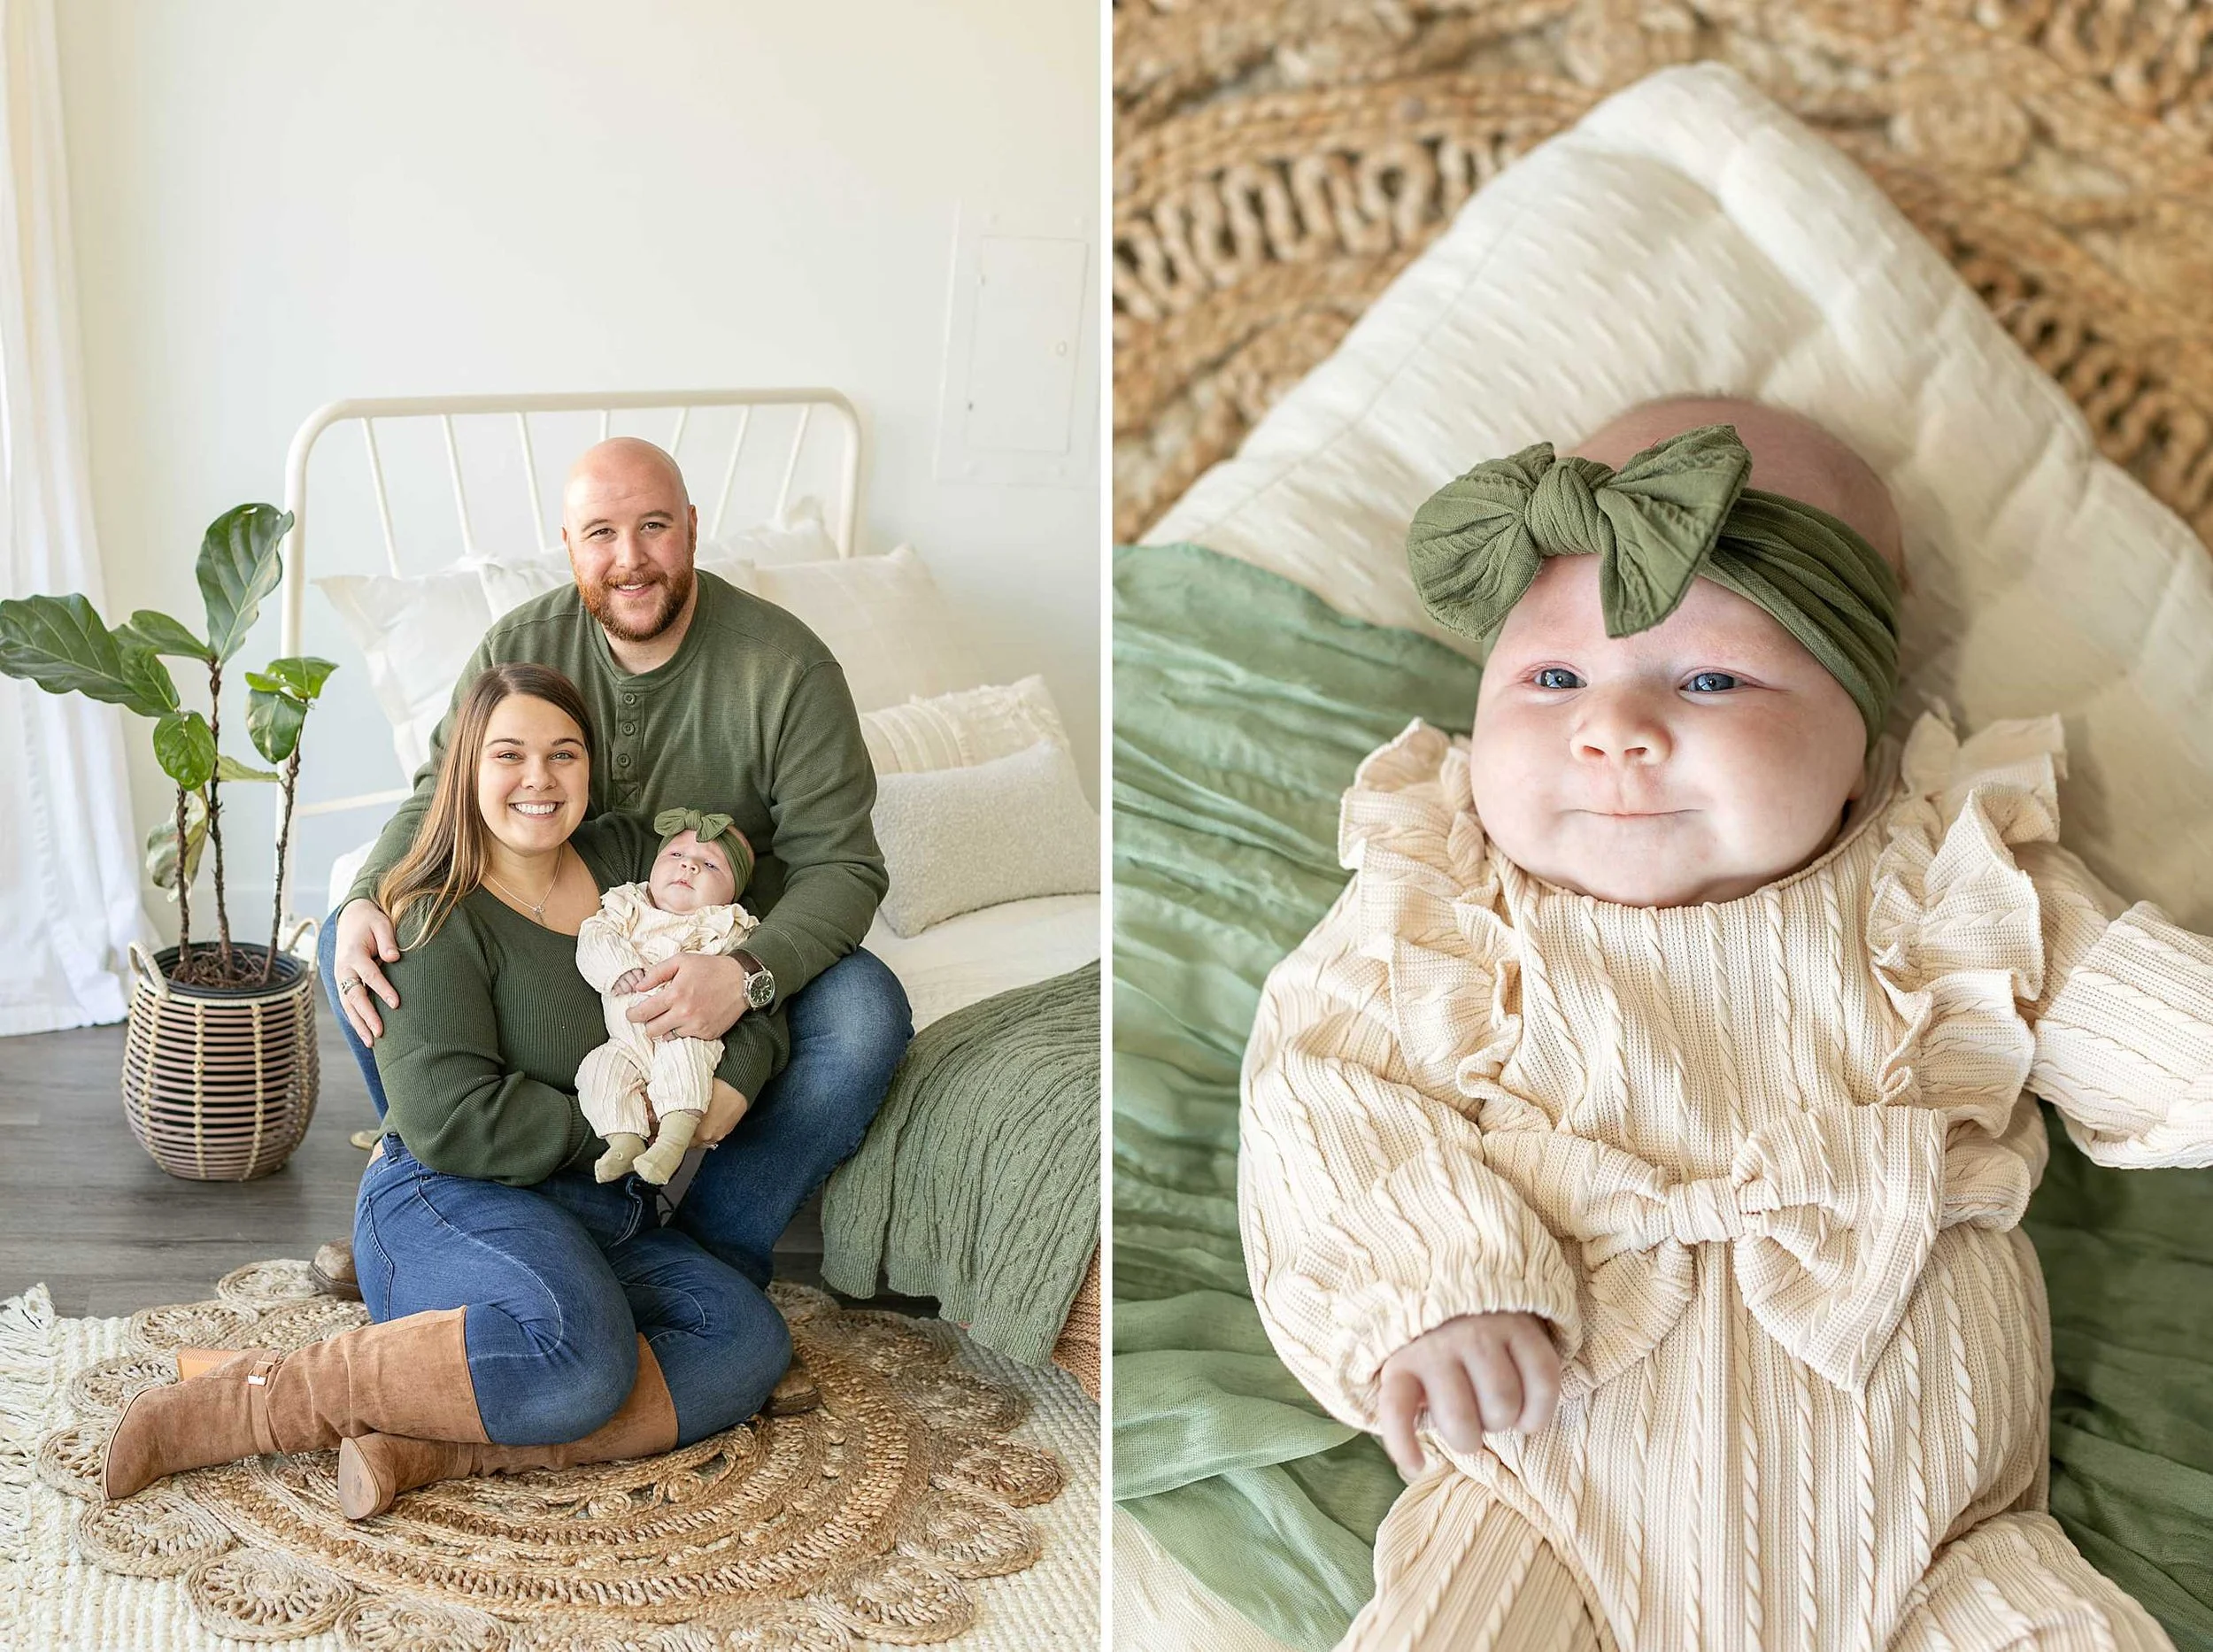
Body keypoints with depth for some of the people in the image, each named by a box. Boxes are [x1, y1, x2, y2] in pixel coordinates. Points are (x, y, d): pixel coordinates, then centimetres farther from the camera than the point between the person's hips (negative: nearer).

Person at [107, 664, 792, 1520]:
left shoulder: (630, 857, 10)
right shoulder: (441, 920, -7)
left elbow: (763, 1017, 10)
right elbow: (452, 1122, -19)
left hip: (606, 1222, 7)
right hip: (450, 1202, -7)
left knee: (750, 1343, -19)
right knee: (578, 1353, -36)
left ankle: (438, 1446, -26)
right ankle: (254, 1396, -20)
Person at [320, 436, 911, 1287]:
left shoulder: (786, 666, -17)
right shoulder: (518, 648, -6)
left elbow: (840, 864, -19)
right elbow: (438, 801, 1)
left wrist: (748, 974, -39)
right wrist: (366, 904, -22)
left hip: (735, 951, -2)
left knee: (866, 1015, -32)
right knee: (352, 944, -16)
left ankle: (715, 1256, -16)